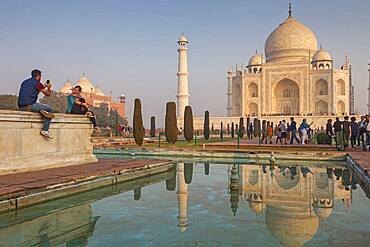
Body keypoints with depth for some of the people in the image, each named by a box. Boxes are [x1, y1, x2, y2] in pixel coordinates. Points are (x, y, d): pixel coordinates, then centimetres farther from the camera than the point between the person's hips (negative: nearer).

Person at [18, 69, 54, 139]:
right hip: (29, 106, -8)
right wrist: (49, 87, 24)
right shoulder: (37, 83, -3)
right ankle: (44, 130, -4)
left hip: (21, 107, 8)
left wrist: (43, 87, 39)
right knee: (50, 109, 1)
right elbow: (48, 94, 4)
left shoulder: (24, 82, 21)